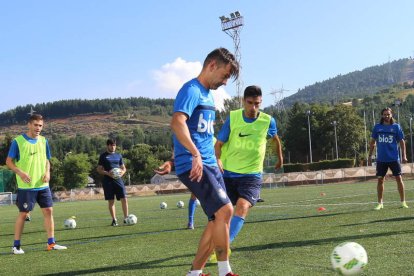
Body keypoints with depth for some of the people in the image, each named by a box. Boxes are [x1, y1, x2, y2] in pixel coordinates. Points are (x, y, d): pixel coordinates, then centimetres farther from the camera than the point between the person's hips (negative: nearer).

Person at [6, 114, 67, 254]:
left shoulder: (43, 141, 9)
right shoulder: (18, 141, -7)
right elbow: (9, 161, -4)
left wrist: (47, 172, -2)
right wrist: (20, 172, -19)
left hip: (43, 185, 5)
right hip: (26, 186, -5)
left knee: (48, 211, 3)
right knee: (23, 214, -1)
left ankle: (51, 243, 11)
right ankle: (16, 246, 10)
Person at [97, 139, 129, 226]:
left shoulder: (118, 155, 14)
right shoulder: (103, 156, 4)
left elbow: (123, 168, 19)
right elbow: (99, 169, 1)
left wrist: (122, 172, -4)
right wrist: (107, 173, -16)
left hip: (118, 179, 3)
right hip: (108, 180, -2)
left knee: (124, 199, -7)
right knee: (111, 201, 1)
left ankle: (126, 218, 0)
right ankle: (114, 220, 7)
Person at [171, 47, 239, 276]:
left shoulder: (208, 94, 20)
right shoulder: (191, 90, -10)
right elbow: (177, 122, -27)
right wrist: (196, 155, -36)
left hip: (209, 165, 10)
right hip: (193, 164, -10)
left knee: (217, 219, 6)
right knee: (224, 209, -19)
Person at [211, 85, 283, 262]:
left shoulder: (268, 121, -4)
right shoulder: (233, 117, -6)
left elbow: (275, 139, 18)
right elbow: (219, 143, -2)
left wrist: (280, 158, 32)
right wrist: (218, 160, -21)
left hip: (251, 175, -2)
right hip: (228, 173, 2)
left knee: (242, 206, -26)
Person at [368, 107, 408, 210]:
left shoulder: (396, 127, 1)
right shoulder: (377, 127, 6)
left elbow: (402, 141, 3)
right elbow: (373, 141, 12)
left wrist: (404, 155, -3)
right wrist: (370, 154, 8)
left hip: (394, 158, -2)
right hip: (381, 159, 2)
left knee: (399, 178, -1)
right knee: (380, 180, 4)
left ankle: (403, 202, 8)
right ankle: (380, 203, 12)